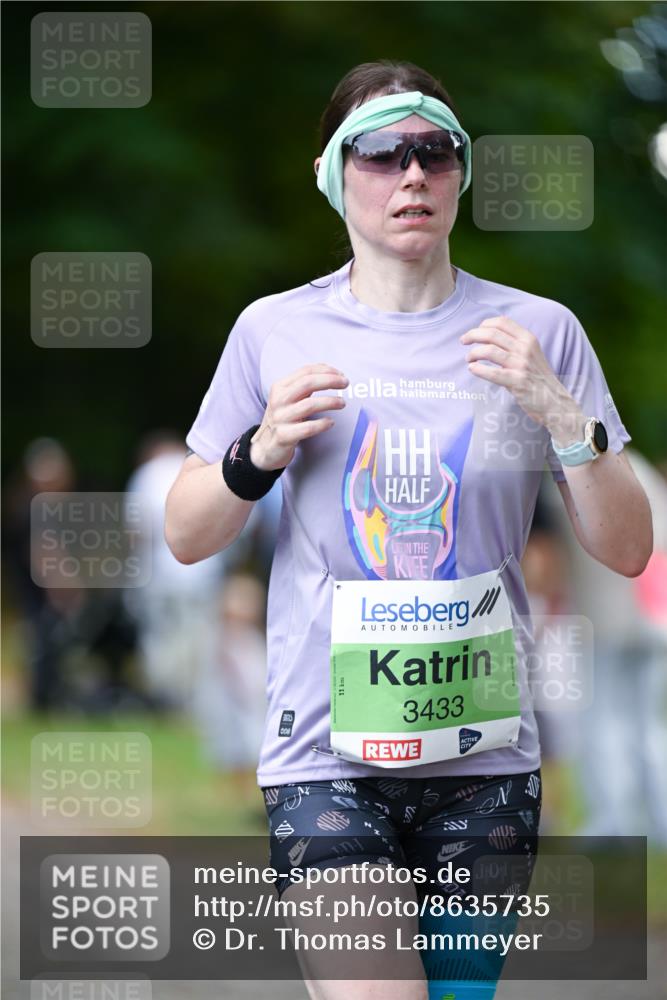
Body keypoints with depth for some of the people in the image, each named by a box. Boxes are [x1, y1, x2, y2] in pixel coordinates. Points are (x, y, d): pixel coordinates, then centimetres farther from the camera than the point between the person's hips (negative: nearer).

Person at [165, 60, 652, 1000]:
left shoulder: (539, 332, 3)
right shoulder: (275, 332, 3)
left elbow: (627, 550, 2)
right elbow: (186, 537, 11)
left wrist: (559, 414, -13)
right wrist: (261, 453, -8)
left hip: (484, 752, 2)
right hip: (326, 751, -1)